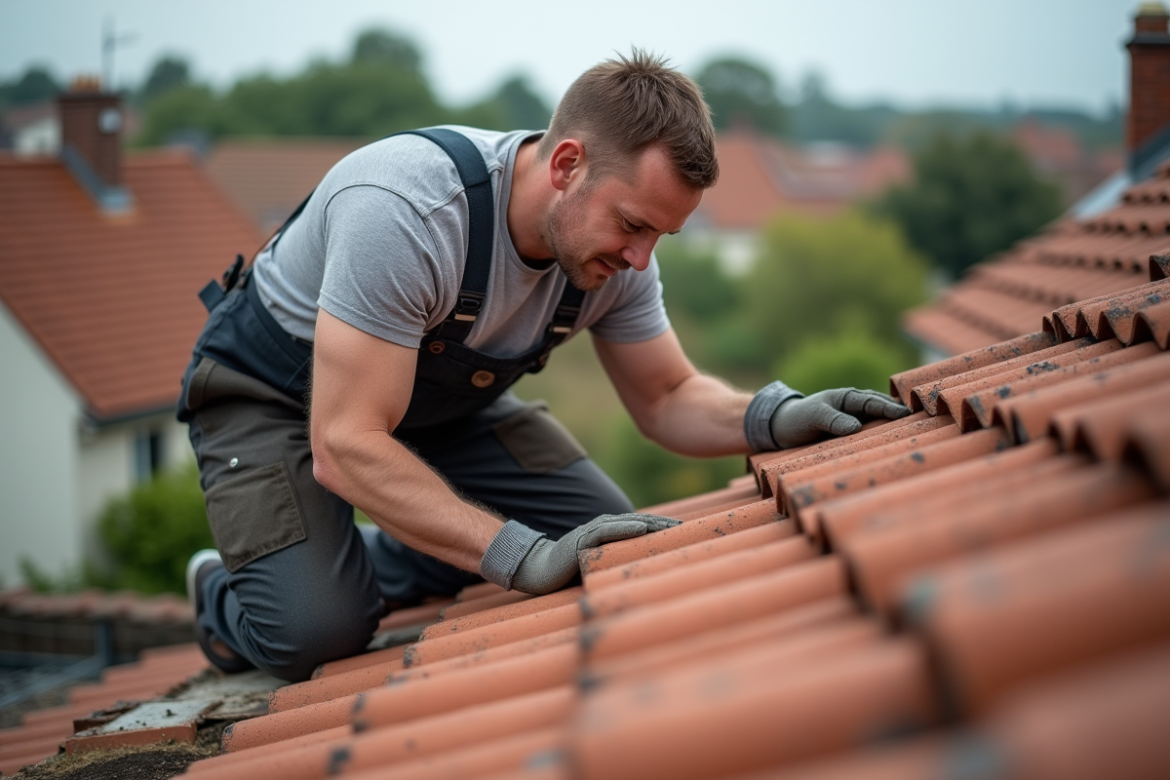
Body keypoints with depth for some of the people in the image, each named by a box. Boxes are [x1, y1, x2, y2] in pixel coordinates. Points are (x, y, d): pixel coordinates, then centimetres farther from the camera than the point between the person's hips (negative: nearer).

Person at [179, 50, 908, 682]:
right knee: (317, 629, -26)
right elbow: (345, 447, -41)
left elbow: (667, 397, -3)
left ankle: (381, 565, 13)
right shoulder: (402, 211, -40)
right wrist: (525, 557, -46)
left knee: (610, 542, -5)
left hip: (445, 397, 6)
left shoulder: (611, 242, -17)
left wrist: (774, 418, -24)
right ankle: (226, 594, 11)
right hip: (274, 392, -6)